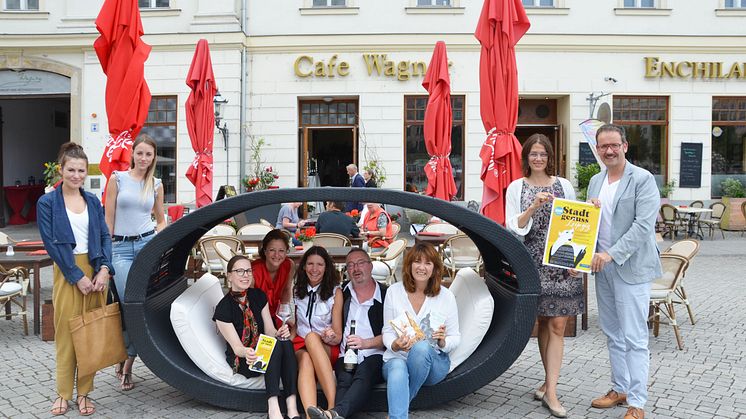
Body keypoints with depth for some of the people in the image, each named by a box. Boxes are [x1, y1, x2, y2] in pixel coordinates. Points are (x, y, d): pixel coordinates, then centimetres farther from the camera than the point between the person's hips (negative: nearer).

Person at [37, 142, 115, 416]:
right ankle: (63, 393, 17)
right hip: (67, 274, -3)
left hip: (96, 272, 3)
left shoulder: (93, 201, 9)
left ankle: (84, 392, 18)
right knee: (66, 334, 2)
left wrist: (104, 269, -9)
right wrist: (77, 277, -12)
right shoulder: (47, 203, -2)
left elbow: (105, 236, 6)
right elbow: (52, 244, -7)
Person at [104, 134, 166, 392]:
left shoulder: (156, 185, 10)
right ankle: (125, 358, 11)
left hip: (147, 244, 2)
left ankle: (127, 362, 12)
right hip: (121, 247, -2)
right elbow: (108, 220, 3)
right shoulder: (117, 179, 3)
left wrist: (156, 241, 0)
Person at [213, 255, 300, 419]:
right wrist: (246, 353, -40)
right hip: (241, 362, -4)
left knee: (286, 342, -31)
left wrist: (279, 333, -25)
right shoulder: (223, 308, -13)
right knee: (276, 345, -34)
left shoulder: (259, 296, 2)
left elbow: (270, 331, -1)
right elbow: (236, 347, -16)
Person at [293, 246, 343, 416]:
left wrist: (332, 337, -24)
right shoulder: (296, 291, 10)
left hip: (327, 349, -2)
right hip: (300, 346, 2)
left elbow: (338, 336, 0)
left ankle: (333, 406, -45)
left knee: (311, 337, -36)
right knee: (305, 359, -35)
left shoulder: (335, 292, 2)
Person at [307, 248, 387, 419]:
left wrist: (366, 343, -14)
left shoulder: (385, 295, 6)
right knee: (344, 380, -28)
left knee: (363, 373, -34)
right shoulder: (342, 294, 19)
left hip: (374, 356, -3)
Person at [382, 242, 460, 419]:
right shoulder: (394, 291, 2)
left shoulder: (446, 295, 1)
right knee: (397, 369, -37)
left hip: (434, 362, 1)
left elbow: (455, 337, 5)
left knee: (422, 347, -35)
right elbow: (387, 331, 4)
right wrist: (395, 345, -19)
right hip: (397, 358, 0)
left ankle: (399, 405, -15)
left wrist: (443, 342, -18)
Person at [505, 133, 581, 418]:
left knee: (557, 324, -3)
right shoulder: (516, 188, 3)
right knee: (544, 322, 10)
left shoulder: (564, 185, 6)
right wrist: (533, 207, -19)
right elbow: (513, 227, -4)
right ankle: (551, 381, 25)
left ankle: (550, 389, 2)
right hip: (533, 263, 0)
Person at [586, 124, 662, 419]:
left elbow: (643, 225, -18)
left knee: (634, 338, -3)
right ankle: (620, 389, 30)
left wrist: (611, 254, -23)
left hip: (630, 268, -7)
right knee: (613, 335, 16)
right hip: (603, 267, 7)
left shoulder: (642, 179, -10)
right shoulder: (596, 181, 12)